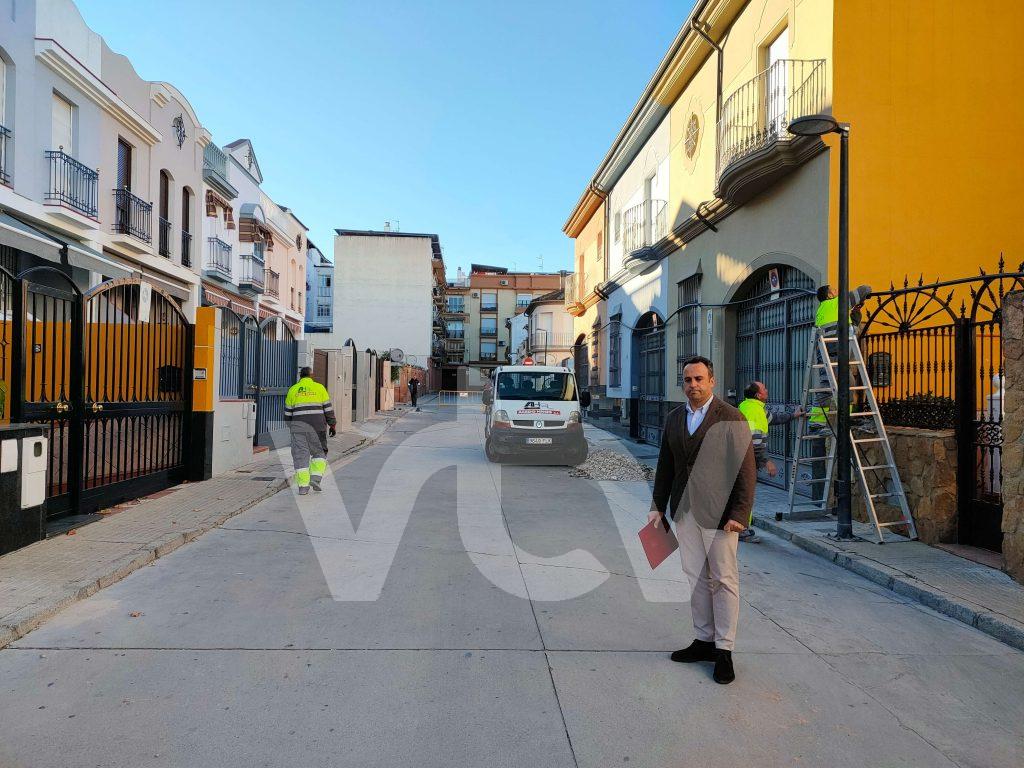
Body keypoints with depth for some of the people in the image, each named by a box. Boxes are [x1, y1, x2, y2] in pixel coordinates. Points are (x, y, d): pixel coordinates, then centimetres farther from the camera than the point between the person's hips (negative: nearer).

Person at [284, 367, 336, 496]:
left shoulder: (293, 390, 10)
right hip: (317, 426, -1)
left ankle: (303, 486, -1)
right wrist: (333, 425, 8)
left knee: (300, 455, 3)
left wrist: (291, 427, 23)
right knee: (319, 452, 13)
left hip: (298, 426, 1)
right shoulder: (319, 388, 5)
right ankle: (316, 478, -5)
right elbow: (328, 409, 2)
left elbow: (288, 412, 12)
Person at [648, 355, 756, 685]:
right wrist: (658, 506, 10)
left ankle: (723, 650, 15)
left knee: (724, 579, 4)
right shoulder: (674, 418, 10)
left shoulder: (731, 419, -8)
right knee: (697, 577, 13)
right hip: (685, 510, 5)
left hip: (718, 511, -5)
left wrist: (738, 514, -14)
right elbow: (665, 466, 14)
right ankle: (704, 640, 25)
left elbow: (746, 470, -10)